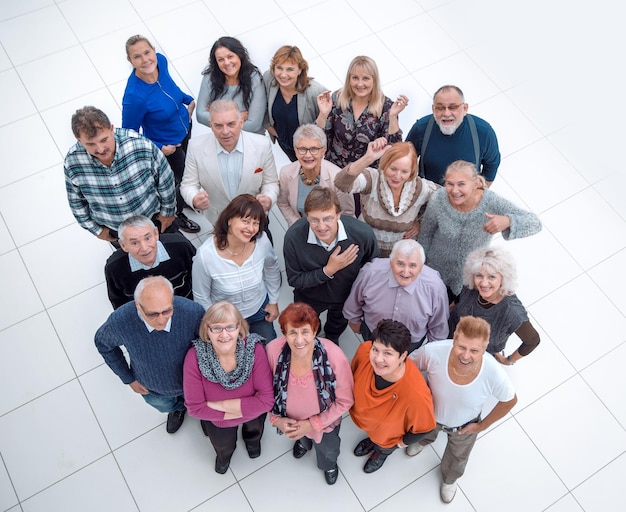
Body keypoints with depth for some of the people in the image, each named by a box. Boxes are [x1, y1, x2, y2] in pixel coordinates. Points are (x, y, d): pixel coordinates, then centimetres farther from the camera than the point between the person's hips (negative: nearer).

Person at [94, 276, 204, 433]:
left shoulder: (193, 312, -42)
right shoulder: (120, 321, -37)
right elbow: (102, 342, -12)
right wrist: (128, 378, -5)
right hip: (152, 389, 1)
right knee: (165, 406, 36)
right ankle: (177, 408, 73)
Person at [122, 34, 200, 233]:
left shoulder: (161, 61, -21)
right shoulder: (134, 96, -38)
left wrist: (189, 100, 4)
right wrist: (159, 149, -22)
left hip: (185, 127, 6)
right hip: (166, 145, -6)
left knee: (188, 168, 31)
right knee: (181, 179, 18)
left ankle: (185, 199, 64)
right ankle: (176, 214, 51)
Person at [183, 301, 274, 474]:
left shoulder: (254, 349, -35)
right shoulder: (195, 357, -34)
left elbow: (267, 399, -31)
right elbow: (195, 407, -25)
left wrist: (221, 404, -33)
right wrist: (237, 411, -26)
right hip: (218, 419, 0)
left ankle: (252, 438, 59)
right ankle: (224, 453, 54)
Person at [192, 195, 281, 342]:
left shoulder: (262, 241, -24)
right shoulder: (205, 255, -33)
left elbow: (272, 269, 0)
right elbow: (201, 297, -15)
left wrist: (274, 301, 8)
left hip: (259, 311, 3)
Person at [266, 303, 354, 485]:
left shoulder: (334, 357, -40)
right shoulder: (273, 351, -35)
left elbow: (345, 401, -23)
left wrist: (313, 424, -21)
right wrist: (275, 418, -17)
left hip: (324, 422, -1)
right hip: (290, 420, 1)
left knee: (327, 449, 33)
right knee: (301, 436, 38)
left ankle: (329, 464, 70)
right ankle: (303, 442, 75)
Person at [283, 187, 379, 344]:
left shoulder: (363, 234, -36)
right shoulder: (293, 237, -38)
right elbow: (294, 280, -25)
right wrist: (328, 270, -37)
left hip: (347, 295, 1)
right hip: (309, 296, -1)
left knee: (338, 325, 35)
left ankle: (332, 337, 70)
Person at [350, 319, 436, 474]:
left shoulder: (416, 394, -48)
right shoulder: (364, 351, -38)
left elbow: (424, 427, -25)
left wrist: (404, 442, -6)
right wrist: (353, 399, 6)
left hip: (387, 434, -2)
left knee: (383, 447, 35)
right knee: (372, 435, 39)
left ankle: (382, 453, 70)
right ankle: (371, 440, 73)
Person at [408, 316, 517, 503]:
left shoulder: (495, 375, -42)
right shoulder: (433, 352, -43)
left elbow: (509, 401, -16)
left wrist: (483, 425, -7)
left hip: (464, 427, 0)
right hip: (429, 414, 0)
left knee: (457, 458, 35)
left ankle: (449, 478, 71)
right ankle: (424, 440, 77)